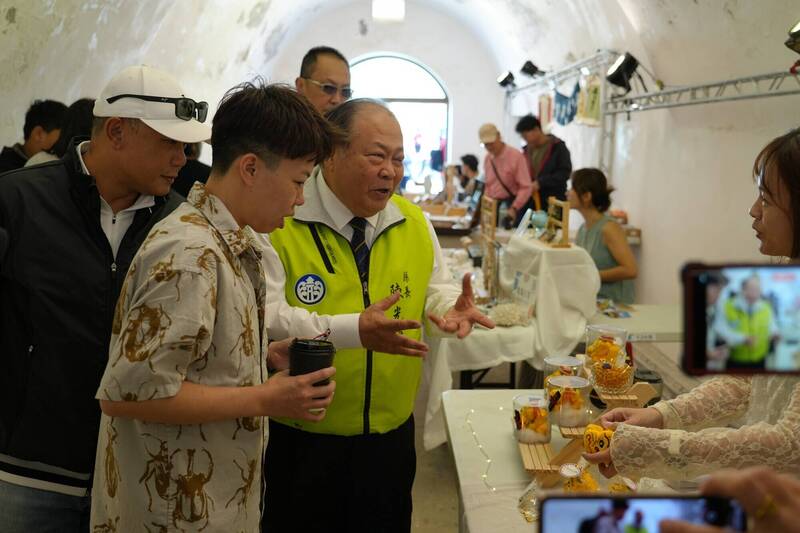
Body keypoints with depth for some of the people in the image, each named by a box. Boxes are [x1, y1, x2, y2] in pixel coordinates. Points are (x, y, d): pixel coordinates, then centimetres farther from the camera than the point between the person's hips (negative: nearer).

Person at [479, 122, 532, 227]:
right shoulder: (487, 159, 9)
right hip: (493, 207, 5)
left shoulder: (516, 156, -11)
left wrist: (514, 208, -26)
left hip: (511, 206, -5)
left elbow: (526, 187, -16)